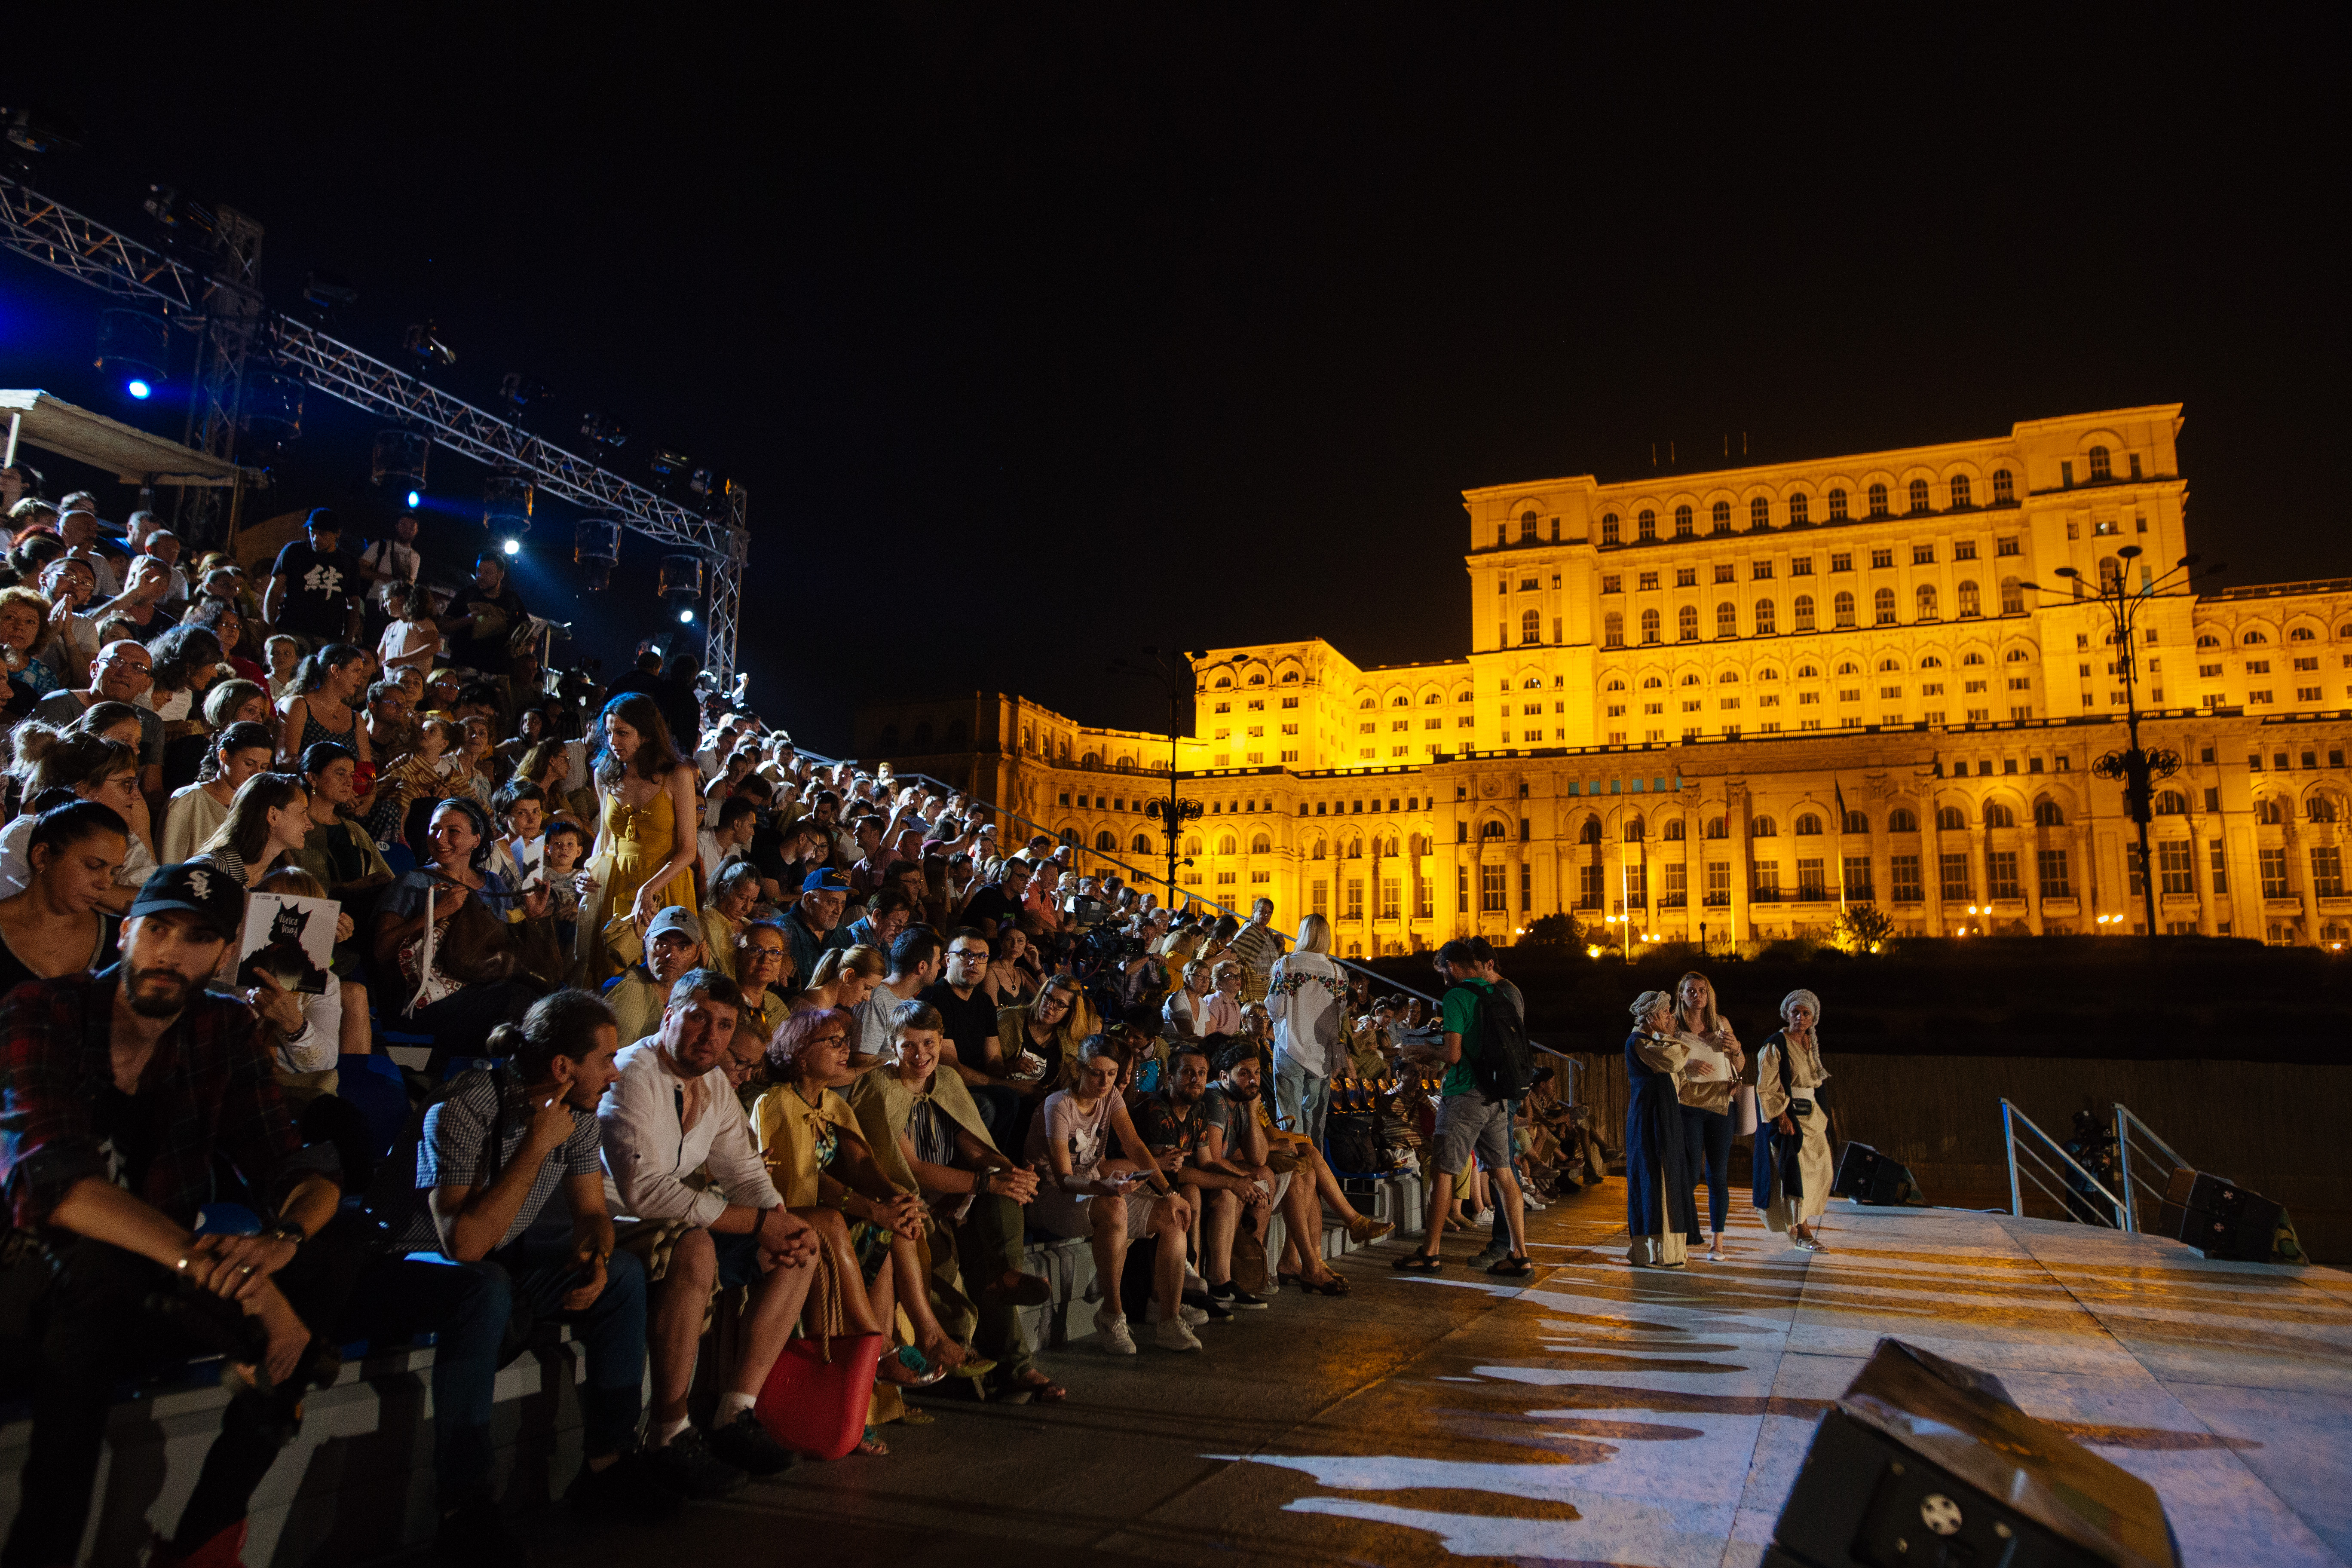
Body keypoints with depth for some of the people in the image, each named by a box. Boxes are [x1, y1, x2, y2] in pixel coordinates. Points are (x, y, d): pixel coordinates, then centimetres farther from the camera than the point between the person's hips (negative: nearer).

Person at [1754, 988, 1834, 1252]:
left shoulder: (1811, 1044, 10)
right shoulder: (1776, 1046, -12)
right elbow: (1766, 1087, -15)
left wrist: (1820, 1113, 16)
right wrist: (1782, 1117, -20)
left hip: (1810, 1114, 8)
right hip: (1786, 1114, -8)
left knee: (1819, 1167, 8)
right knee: (1795, 1168, -9)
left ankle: (1796, 1221, 27)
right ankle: (1802, 1233, -5)